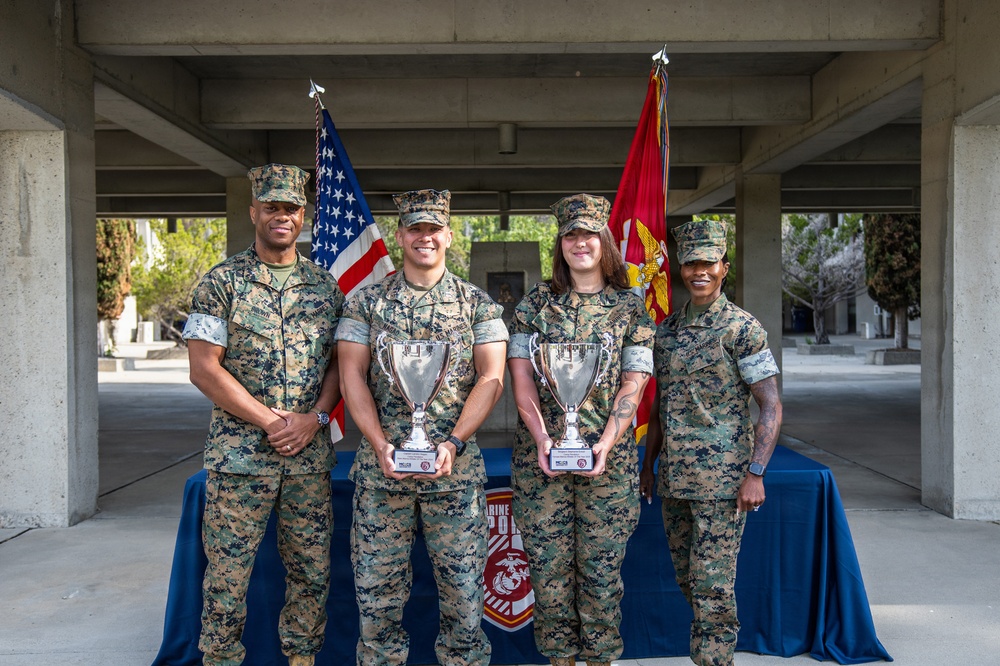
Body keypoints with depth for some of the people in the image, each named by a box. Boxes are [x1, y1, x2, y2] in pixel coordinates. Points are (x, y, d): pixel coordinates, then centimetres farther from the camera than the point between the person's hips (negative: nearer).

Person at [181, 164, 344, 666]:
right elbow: (204, 369, -7)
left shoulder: (325, 286, 9)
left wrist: (315, 418, -7)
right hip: (240, 455, -3)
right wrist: (271, 421, -13)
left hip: (311, 457, 4)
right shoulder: (221, 282, -2)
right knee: (227, 576, 4)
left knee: (312, 573, 12)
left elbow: (340, 362, 10)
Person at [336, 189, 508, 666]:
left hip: (456, 467, 0)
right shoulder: (366, 302, 6)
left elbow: (492, 378, -2)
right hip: (381, 466, 1)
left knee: (463, 586, 7)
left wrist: (452, 443, -14)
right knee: (376, 587, 8)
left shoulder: (478, 304, 4)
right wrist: (381, 445, -12)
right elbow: (351, 376, 1)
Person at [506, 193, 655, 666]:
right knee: (549, 566, 6)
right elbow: (521, 377, 0)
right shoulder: (535, 302, 6)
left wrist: (605, 445, -15)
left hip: (608, 459, 0)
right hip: (540, 457, 1)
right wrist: (542, 440, -11)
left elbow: (633, 384, -2)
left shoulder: (631, 308, 4)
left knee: (601, 567, 6)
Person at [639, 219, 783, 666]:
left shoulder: (742, 328, -7)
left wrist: (755, 473, -17)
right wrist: (648, 465, 15)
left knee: (712, 584, -2)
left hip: (721, 479, -6)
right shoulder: (667, 329, 11)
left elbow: (771, 407, -9)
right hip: (674, 479, 6)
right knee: (686, 580, 16)